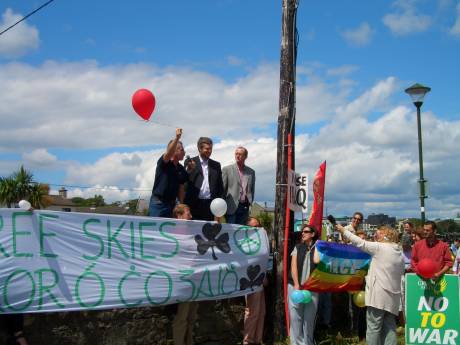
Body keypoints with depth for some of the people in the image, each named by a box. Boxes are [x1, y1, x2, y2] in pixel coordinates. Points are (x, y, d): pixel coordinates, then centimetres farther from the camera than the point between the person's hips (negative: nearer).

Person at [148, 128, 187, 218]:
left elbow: (181, 189, 12)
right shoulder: (163, 163, -7)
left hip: (172, 204, 6)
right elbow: (168, 154, -30)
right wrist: (177, 138, -43)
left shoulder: (181, 169, 9)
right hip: (158, 203, -6)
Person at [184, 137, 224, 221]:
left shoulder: (216, 165, 14)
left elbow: (220, 185, 13)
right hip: (194, 204, -2)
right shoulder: (190, 163, 5)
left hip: (210, 204, 2)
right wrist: (191, 169, -19)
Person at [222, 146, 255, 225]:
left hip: (244, 207, 3)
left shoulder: (251, 172, 12)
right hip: (232, 207, -3)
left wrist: (249, 202, 8)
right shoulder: (227, 169, 2)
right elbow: (222, 188, 1)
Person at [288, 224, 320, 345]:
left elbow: (317, 261, -16)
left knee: (309, 317, 5)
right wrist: (296, 285, -10)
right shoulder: (297, 247, 8)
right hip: (295, 286, 1)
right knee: (295, 317, 1)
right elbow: (293, 266, 0)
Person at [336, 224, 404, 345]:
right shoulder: (400, 255, 17)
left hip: (379, 295, -7)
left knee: (373, 328, -3)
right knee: (389, 328, 7)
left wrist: (343, 230, 6)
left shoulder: (380, 248, -6)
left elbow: (360, 243, -4)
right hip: (393, 297, 7)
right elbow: (400, 274, 18)